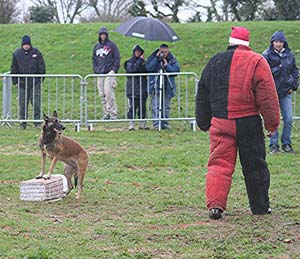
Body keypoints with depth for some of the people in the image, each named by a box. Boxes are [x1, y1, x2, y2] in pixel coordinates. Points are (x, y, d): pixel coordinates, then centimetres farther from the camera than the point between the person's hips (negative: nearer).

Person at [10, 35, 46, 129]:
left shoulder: (36, 52, 2)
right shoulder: (17, 54, 5)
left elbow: (42, 66, 6)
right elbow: (13, 68, 10)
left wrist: (41, 78, 1)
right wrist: (15, 81, 5)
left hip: (35, 83, -1)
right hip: (22, 83, 1)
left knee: (36, 102, -4)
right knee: (22, 103, 3)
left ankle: (37, 121, 3)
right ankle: (23, 122, 9)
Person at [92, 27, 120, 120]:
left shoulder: (111, 44, 2)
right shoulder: (97, 46, 16)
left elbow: (117, 58, -1)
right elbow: (94, 59, 22)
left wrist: (114, 70, -9)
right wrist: (95, 70, 9)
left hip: (109, 73, -5)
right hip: (99, 74, 6)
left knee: (109, 93, -14)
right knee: (102, 95, 4)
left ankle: (113, 113, -11)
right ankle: (106, 113, 11)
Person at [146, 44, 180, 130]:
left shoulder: (172, 59, 6)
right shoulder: (153, 57, 2)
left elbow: (177, 70, -3)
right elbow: (148, 68, -13)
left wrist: (167, 66, -15)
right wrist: (157, 58, -15)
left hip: (167, 86, 2)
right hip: (155, 86, -2)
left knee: (166, 106, 6)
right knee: (156, 105, -7)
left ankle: (165, 123, 12)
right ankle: (156, 124, -7)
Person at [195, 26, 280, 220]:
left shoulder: (215, 62, 10)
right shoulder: (256, 62, -4)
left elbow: (202, 96, 16)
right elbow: (268, 96, -8)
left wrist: (204, 123, 24)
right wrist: (272, 123, -1)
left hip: (220, 123, 3)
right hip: (248, 123, -2)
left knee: (219, 163, 2)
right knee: (254, 164, 9)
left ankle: (215, 204, -13)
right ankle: (260, 206, 17)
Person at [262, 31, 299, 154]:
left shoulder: (289, 55, 7)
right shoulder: (267, 55, -5)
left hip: (286, 93, 3)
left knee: (288, 119, 0)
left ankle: (286, 144, 13)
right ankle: (273, 145, 8)